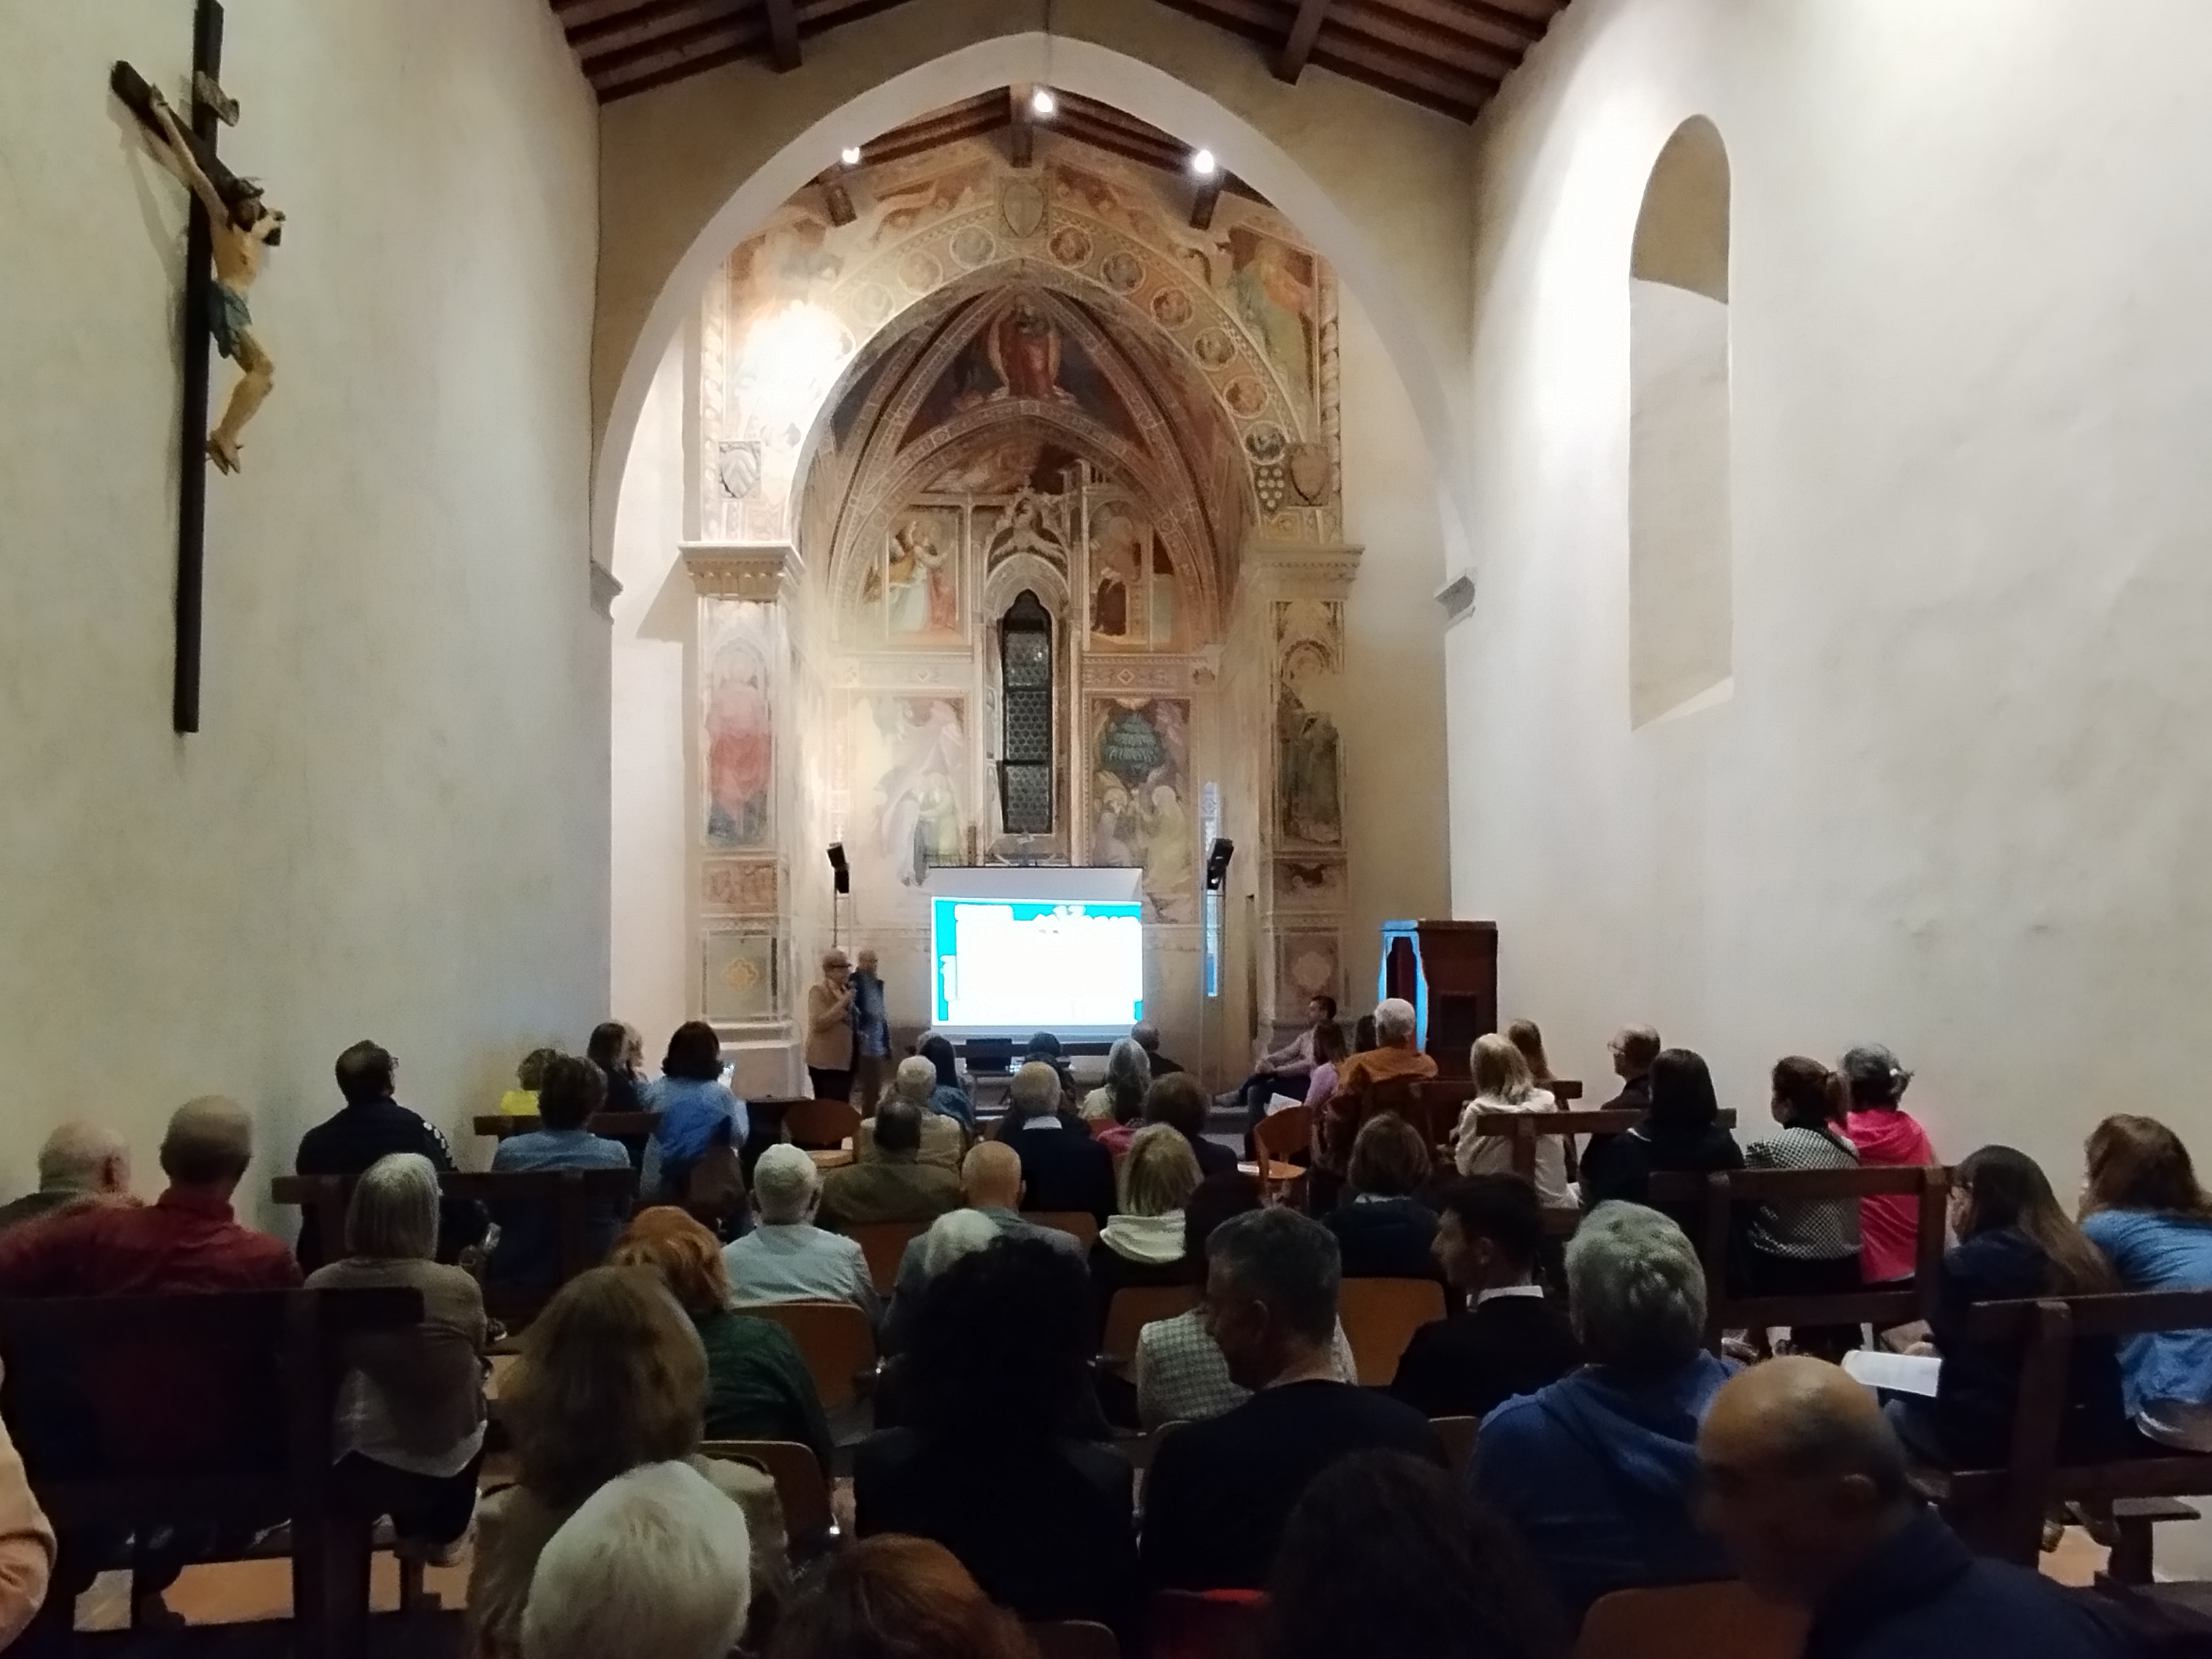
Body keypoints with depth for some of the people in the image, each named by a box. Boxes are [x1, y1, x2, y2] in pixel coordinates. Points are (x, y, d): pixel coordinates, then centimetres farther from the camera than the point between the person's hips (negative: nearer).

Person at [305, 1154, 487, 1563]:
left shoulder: (321, 1286, -13)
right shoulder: (458, 1288, -19)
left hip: (351, 1470, 2)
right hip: (439, 1470, -2)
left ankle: (412, 1531, 47)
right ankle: (443, 1535, 46)